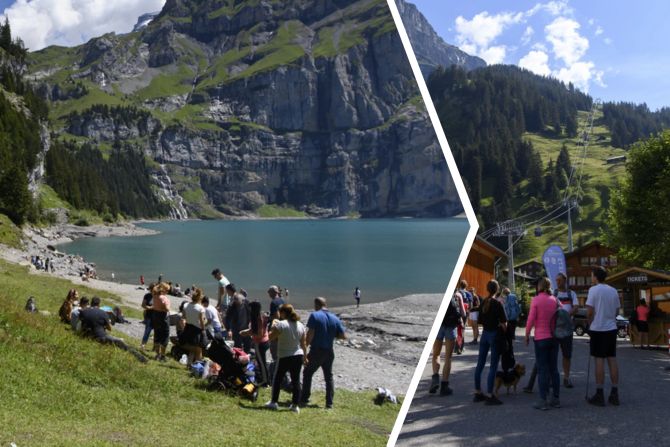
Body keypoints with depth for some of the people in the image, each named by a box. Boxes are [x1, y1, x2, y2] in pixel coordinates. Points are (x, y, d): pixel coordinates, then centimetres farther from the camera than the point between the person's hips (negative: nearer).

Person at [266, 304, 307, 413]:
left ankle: (274, 402, 18)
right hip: (298, 356, 5)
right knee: (296, 380, 9)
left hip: (285, 357, -5)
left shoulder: (281, 324, -14)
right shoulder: (301, 325, 4)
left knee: (277, 379, 12)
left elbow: (270, 337, -8)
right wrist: (304, 356, 16)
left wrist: (273, 326, 6)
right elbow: (304, 343, 7)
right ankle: (296, 405, 10)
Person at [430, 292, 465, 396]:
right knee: (448, 357, 6)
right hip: (451, 326, 0)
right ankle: (444, 386, 4)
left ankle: (435, 377, -7)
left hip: (438, 324, 0)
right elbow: (463, 314, 7)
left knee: (436, 355, 15)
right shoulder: (458, 295, 8)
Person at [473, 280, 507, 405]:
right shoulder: (497, 304, -13)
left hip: (484, 333, 6)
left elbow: (480, 321, 10)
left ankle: (477, 392, 19)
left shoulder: (483, 302, 4)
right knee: (493, 366, -2)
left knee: (480, 364, 11)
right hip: (495, 334, -6)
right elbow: (503, 323, -14)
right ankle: (490, 396, -2)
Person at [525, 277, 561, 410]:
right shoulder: (555, 300, 4)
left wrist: (527, 335, -3)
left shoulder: (536, 300, -10)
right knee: (554, 368, 12)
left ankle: (543, 401, 0)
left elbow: (531, 319, -13)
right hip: (554, 337, 5)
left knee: (542, 369, 0)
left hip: (541, 338, -5)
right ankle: (556, 399, 16)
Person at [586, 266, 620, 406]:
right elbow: (616, 310, 12)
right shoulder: (613, 291, 7)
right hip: (612, 328, 5)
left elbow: (590, 311, -12)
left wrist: (590, 325, 2)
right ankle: (614, 394, 12)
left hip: (598, 329, -5)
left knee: (599, 360, -2)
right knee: (612, 360, 8)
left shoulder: (594, 290, -11)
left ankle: (599, 395, 1)